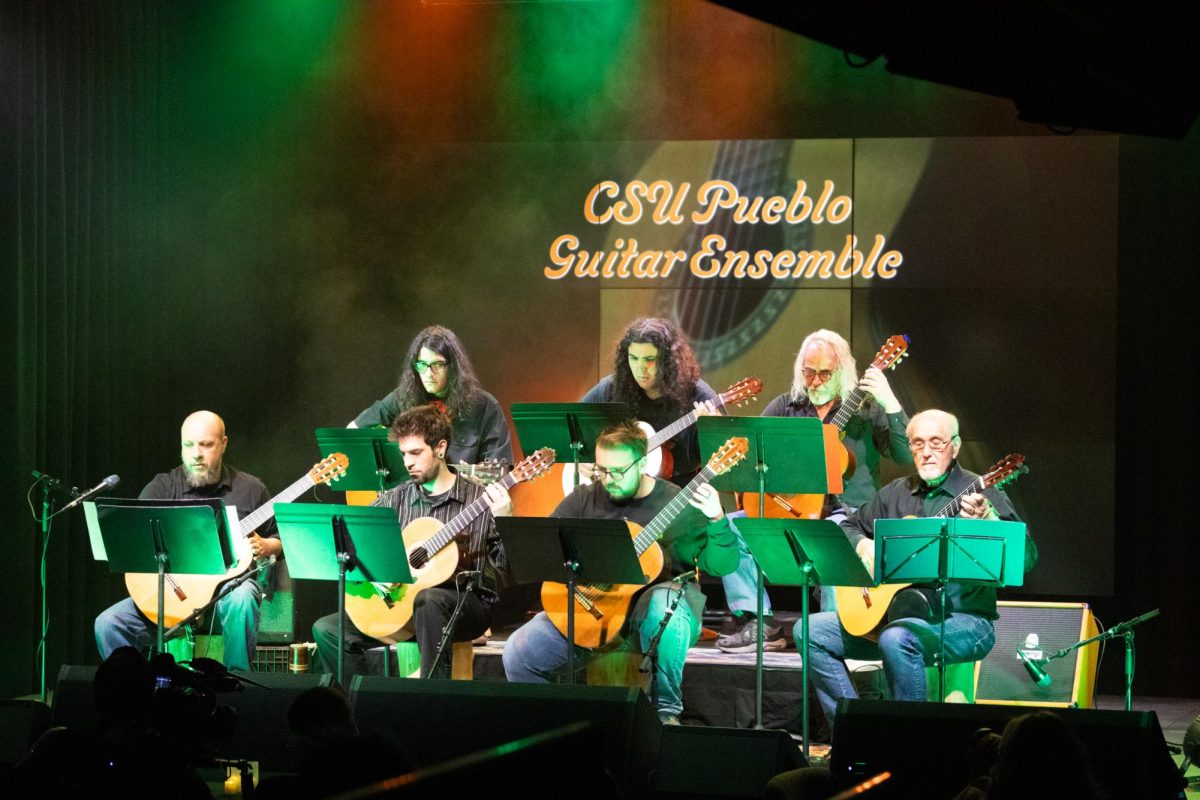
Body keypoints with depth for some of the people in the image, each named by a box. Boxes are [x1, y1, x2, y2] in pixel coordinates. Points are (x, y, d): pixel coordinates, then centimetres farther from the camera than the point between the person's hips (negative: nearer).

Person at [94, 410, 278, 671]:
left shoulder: (250, 489, 6)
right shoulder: (163, 487, 5)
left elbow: (280, 539, 15)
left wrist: (265, 547, -9)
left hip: (230, 583, -2)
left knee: (240, 599, -39)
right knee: (109, 624, -18)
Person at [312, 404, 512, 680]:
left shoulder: (480, 500, -2)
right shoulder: (396, 499, 9)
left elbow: (508, 566, -9)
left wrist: (502, 521, -25)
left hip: (469, 607, -4)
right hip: (401, 602, 4)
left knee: (429, 599, -39)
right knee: (327, 630, -11)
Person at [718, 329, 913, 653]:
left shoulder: (866, 408, 2)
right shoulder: (786, 406, 13)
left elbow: (907, 456, -12)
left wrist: (889, 403, -24)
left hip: (846, 513, -4)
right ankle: (760, 624, -14)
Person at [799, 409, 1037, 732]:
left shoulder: (979, 494, -6)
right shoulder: (896, 493, 13)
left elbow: (1026, 557, -17)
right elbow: (849, 527, 25)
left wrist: (987, 522, -37)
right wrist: (863, 545, 0)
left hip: (963, 622, -7)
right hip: (893, 614, 7)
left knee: (897, 638, -37)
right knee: (811, 631, -4)